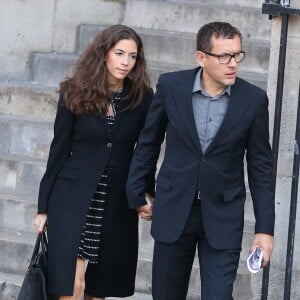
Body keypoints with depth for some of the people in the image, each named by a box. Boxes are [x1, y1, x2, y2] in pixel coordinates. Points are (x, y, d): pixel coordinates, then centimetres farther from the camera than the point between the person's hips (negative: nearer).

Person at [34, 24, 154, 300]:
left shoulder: (142, 99, 1)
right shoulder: (75, 94, -2)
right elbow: (59, 150, 2)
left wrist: (149, 195, -1)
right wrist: (44, 207, 3)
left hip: (117, 204, 2)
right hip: (73, 198, -2)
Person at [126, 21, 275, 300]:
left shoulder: (253, 99, -7)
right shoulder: (170, 86, -7)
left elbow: (260, 166, -1)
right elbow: (148, 144, 6)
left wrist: (265, 228, -3)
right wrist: (136, 195, 9)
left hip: (223, 217, -1)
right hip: (173, 211, 1)